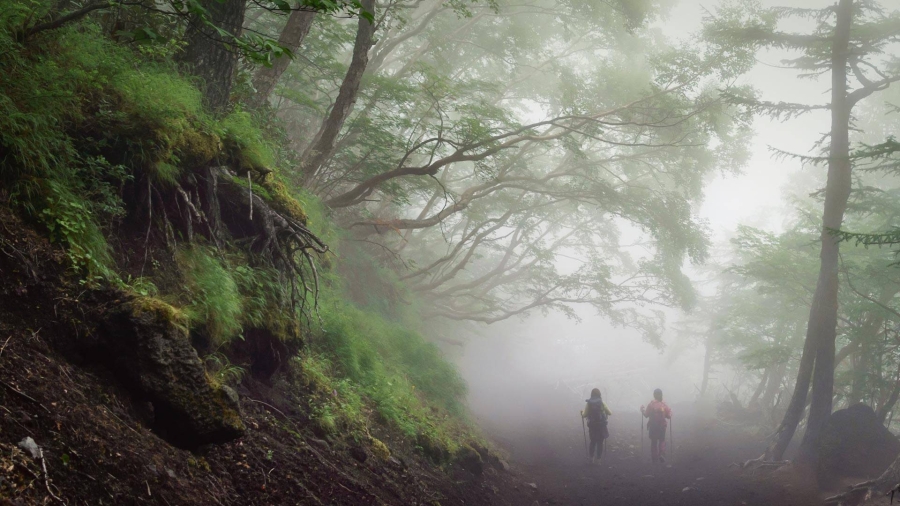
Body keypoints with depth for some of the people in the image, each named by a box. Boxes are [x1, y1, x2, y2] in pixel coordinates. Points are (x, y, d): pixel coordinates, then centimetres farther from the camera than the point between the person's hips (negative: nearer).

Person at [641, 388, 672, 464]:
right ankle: (662, 454, -8)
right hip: (662, 426, 0)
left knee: (653, 442, 10)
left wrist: (642, 410, 11)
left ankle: (654, 458, 11)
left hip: (652, 426, 0)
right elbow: (669, 416, -4)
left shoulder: (650, 404, -9)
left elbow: (646, 415, -7)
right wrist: (670, 411, 17)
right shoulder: (664, 405, -7)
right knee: (662, 440, 15)